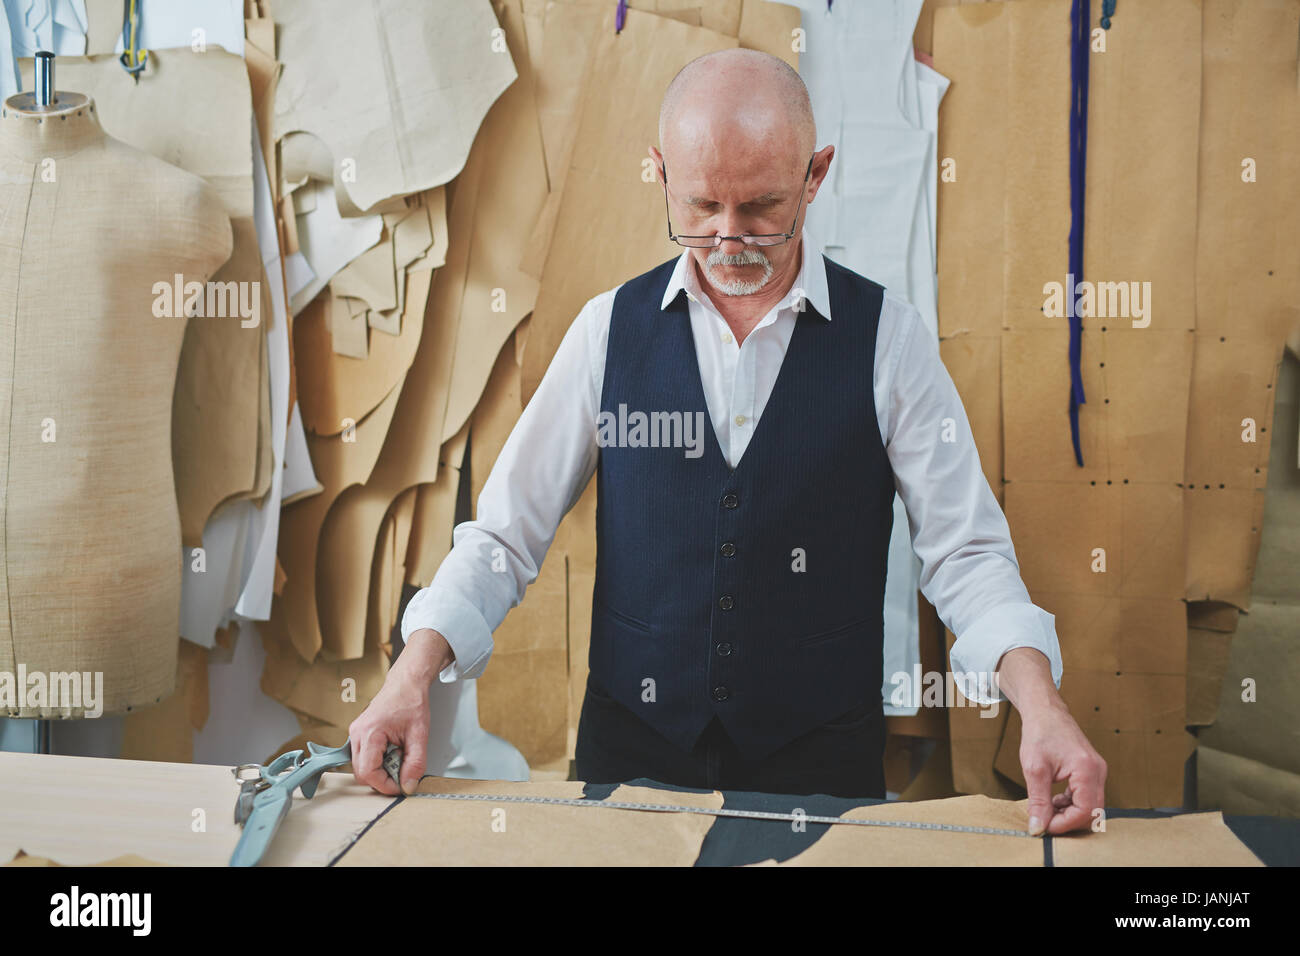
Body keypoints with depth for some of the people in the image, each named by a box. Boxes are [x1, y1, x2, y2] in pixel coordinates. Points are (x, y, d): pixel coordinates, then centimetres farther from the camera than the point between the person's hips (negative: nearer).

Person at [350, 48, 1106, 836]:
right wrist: (414, 673, -14)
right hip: (630, 753, 1)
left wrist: (1037, 698, -22)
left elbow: (966, 551, -7)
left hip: (822, 764, 0)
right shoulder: (610, 328, -4)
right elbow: (507, 531, -3)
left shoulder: (887, 338, -7)